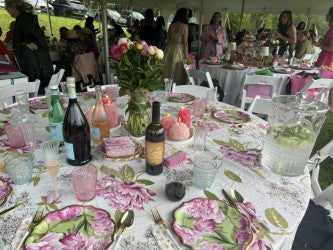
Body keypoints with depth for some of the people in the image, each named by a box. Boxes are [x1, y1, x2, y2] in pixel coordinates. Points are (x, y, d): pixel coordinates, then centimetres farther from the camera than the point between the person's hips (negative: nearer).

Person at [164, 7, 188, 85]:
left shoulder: (171, 25, 6)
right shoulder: (185, 26, -9)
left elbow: (168, 40, 9)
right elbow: (185, 42, -11)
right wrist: (186, 56, -7)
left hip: (169, 49, 6)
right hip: (179, 50, -5)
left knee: (169, 71, 12)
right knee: (178, 72, 3)